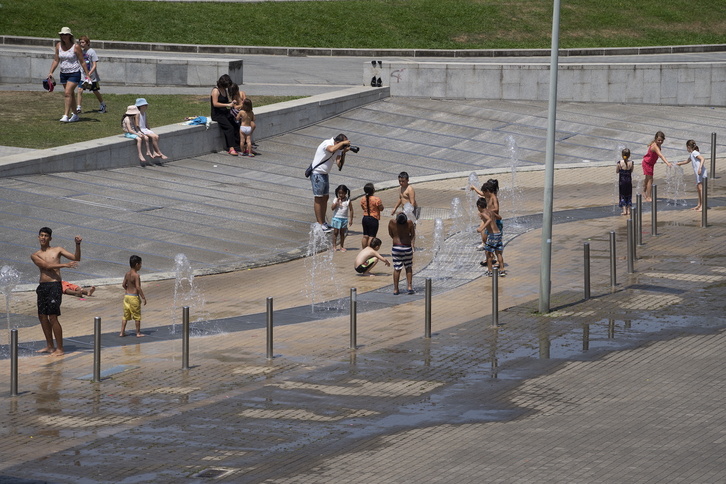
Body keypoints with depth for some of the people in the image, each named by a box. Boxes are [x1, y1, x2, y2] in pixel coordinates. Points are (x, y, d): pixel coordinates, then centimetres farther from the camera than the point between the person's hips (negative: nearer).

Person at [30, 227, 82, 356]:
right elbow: (46, 266, -7)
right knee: (42, 316, 9)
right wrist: (64, 265, -18)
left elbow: (76, 258, 2)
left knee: (53, 317, -10)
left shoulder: (57, 250, 7)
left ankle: (60, 349, -6)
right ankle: (50, 346, 23)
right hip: (42, 286, 5)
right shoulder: (35, 256, 10)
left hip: (54, 285, -5)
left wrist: (78, 245, -13)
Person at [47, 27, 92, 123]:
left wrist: (87, 75, -6)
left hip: (74, 73, -6)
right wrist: (51, 72, 1)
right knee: (71, 94, 13)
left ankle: (66, 115, -18)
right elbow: (56, 60, 9)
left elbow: (82, 62, -7)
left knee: (67, 93, -17)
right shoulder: (58, 46, 3)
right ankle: (74, 115, 24)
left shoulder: (76, 47, -11)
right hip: (63, 73, 6)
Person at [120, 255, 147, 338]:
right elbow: (138, 287, -21)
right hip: (134, 297, -7)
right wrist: (143, 297, -15)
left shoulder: (127, 274, 5)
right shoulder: (136, 275, -17)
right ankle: (138, 333, 10)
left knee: (125, 315, 12)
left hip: (127, 296, 7)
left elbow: (124, 285, 11)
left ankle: (122, 332, 12)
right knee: (137, 316, 4)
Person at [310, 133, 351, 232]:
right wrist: (343, 143, -33)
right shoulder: (327, 143, -20)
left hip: (325, 175, 9)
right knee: (318, 199, -4)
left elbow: (339, 164, -2)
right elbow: (331, 150, -45)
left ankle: (323, 222, 21)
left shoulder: (338, 148, 4)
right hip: (317, 174, -9)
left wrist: (344, 153, -13)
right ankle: (320, 224, -1)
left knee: (325, 198, 12)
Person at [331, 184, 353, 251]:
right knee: (335, 232, 0)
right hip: (336, 218, -1)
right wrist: (337, 202, -21)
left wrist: (350, 219, -2)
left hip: (344, 219, 1)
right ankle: (334, 246, 5)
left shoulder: (348, 200, -2)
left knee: (342, 233, 11)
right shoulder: (336, 200, -3)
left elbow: (351, 210, 1)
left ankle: (342, 246, 17)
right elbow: (332, 208, -11)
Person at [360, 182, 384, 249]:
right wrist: (381, 203, 8)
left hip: (365, 218, 6)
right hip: (373, 219, -6)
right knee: (371, 236, -2)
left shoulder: (363, 199, 1)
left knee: (365, 236, 14)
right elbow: (381, 209, -7)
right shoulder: (376, 199, -17)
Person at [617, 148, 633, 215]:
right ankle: (628, 210, 14)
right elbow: (631, 171, 4)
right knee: (629, 196, 12)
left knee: (622, 196, 6)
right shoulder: (631, 163, -8)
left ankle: (624, 210, 2)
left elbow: (617, 171, -3)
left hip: (621, 182, -2)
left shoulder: (620, 163, -14)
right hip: (629, 181, 2)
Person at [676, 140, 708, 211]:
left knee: (701, 188, -13)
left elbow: (702, 159, -23)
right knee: (698, 188, 16)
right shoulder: (691, 154, 21)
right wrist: (678, 163, 49)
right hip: (698, 174, 10)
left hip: (701, 173, -10)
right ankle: (699, 205, 23)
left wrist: (700, 168, -32)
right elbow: (687, 161, 41)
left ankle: (702, 206, -17)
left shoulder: (694, 153, -9)